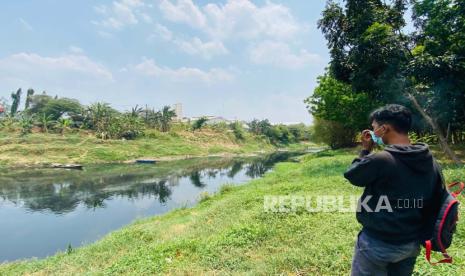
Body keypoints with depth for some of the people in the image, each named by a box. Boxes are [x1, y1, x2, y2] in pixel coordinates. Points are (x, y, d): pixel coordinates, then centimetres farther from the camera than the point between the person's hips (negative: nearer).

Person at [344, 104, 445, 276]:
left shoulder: (380, 160, -27)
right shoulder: (431, 162, -2)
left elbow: (351, 175, -10)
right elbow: (435, 204, 6)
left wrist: (366, 150, 0)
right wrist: (423, 236, 17)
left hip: (377, 244, -6)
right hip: (412, 244, 7)